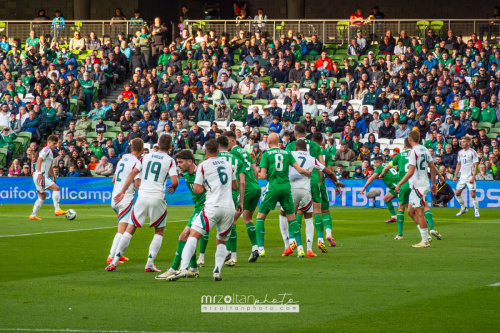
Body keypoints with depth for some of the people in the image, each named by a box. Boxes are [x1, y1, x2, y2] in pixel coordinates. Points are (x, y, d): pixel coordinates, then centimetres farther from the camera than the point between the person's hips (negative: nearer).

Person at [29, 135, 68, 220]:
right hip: (41, 177, -11)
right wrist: (39, 173, -31)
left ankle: (33, 215, 17)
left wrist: (53, 177, 40)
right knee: (56, 188, -17)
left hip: (43, 177, 11)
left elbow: (50, 166, 35)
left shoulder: (50, 152, 23)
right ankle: (57, 210, -17)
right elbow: (39, 160, -21)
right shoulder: (46, 150, -8)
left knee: (42, 197, 15)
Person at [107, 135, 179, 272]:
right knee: (159, 231, 15)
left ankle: (114, 262, 4)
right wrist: (172, 187, 14)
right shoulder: (170, 161, 0)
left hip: (142, 197, 3)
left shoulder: (146, 157, 10)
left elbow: (132, 174, 6)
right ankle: (150, 263, 3)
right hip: (157, 199, -3)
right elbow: (175, 182, -9)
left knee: (130, 229, 10)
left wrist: (123, 191, 10)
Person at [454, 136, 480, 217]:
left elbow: (476, 166, -11)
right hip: (462, 176, 6)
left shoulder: (472, 152, -9)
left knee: (473, 194, -10)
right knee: (457, 193, 4)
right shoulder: (460, 152, 10)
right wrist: (455, 176, 13)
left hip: (470, 177, -6)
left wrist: (473, 177, -19)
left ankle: (476, 211, 4)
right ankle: (463, 209, 22)